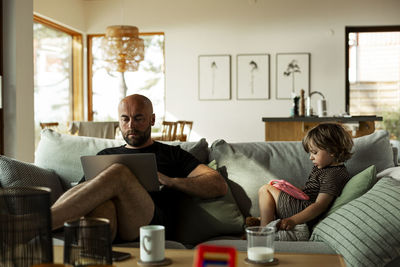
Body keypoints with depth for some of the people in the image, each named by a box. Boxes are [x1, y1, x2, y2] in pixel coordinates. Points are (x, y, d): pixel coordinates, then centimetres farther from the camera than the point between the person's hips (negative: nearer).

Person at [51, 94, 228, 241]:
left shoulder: (172, 154, 27)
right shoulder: (105, 155, 36)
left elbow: (220, 186, 14)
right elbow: (80, 193, 25)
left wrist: (170, 181, 0)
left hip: (151, 219, -2)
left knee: (119, 172, -32)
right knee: (103, 204, -36)